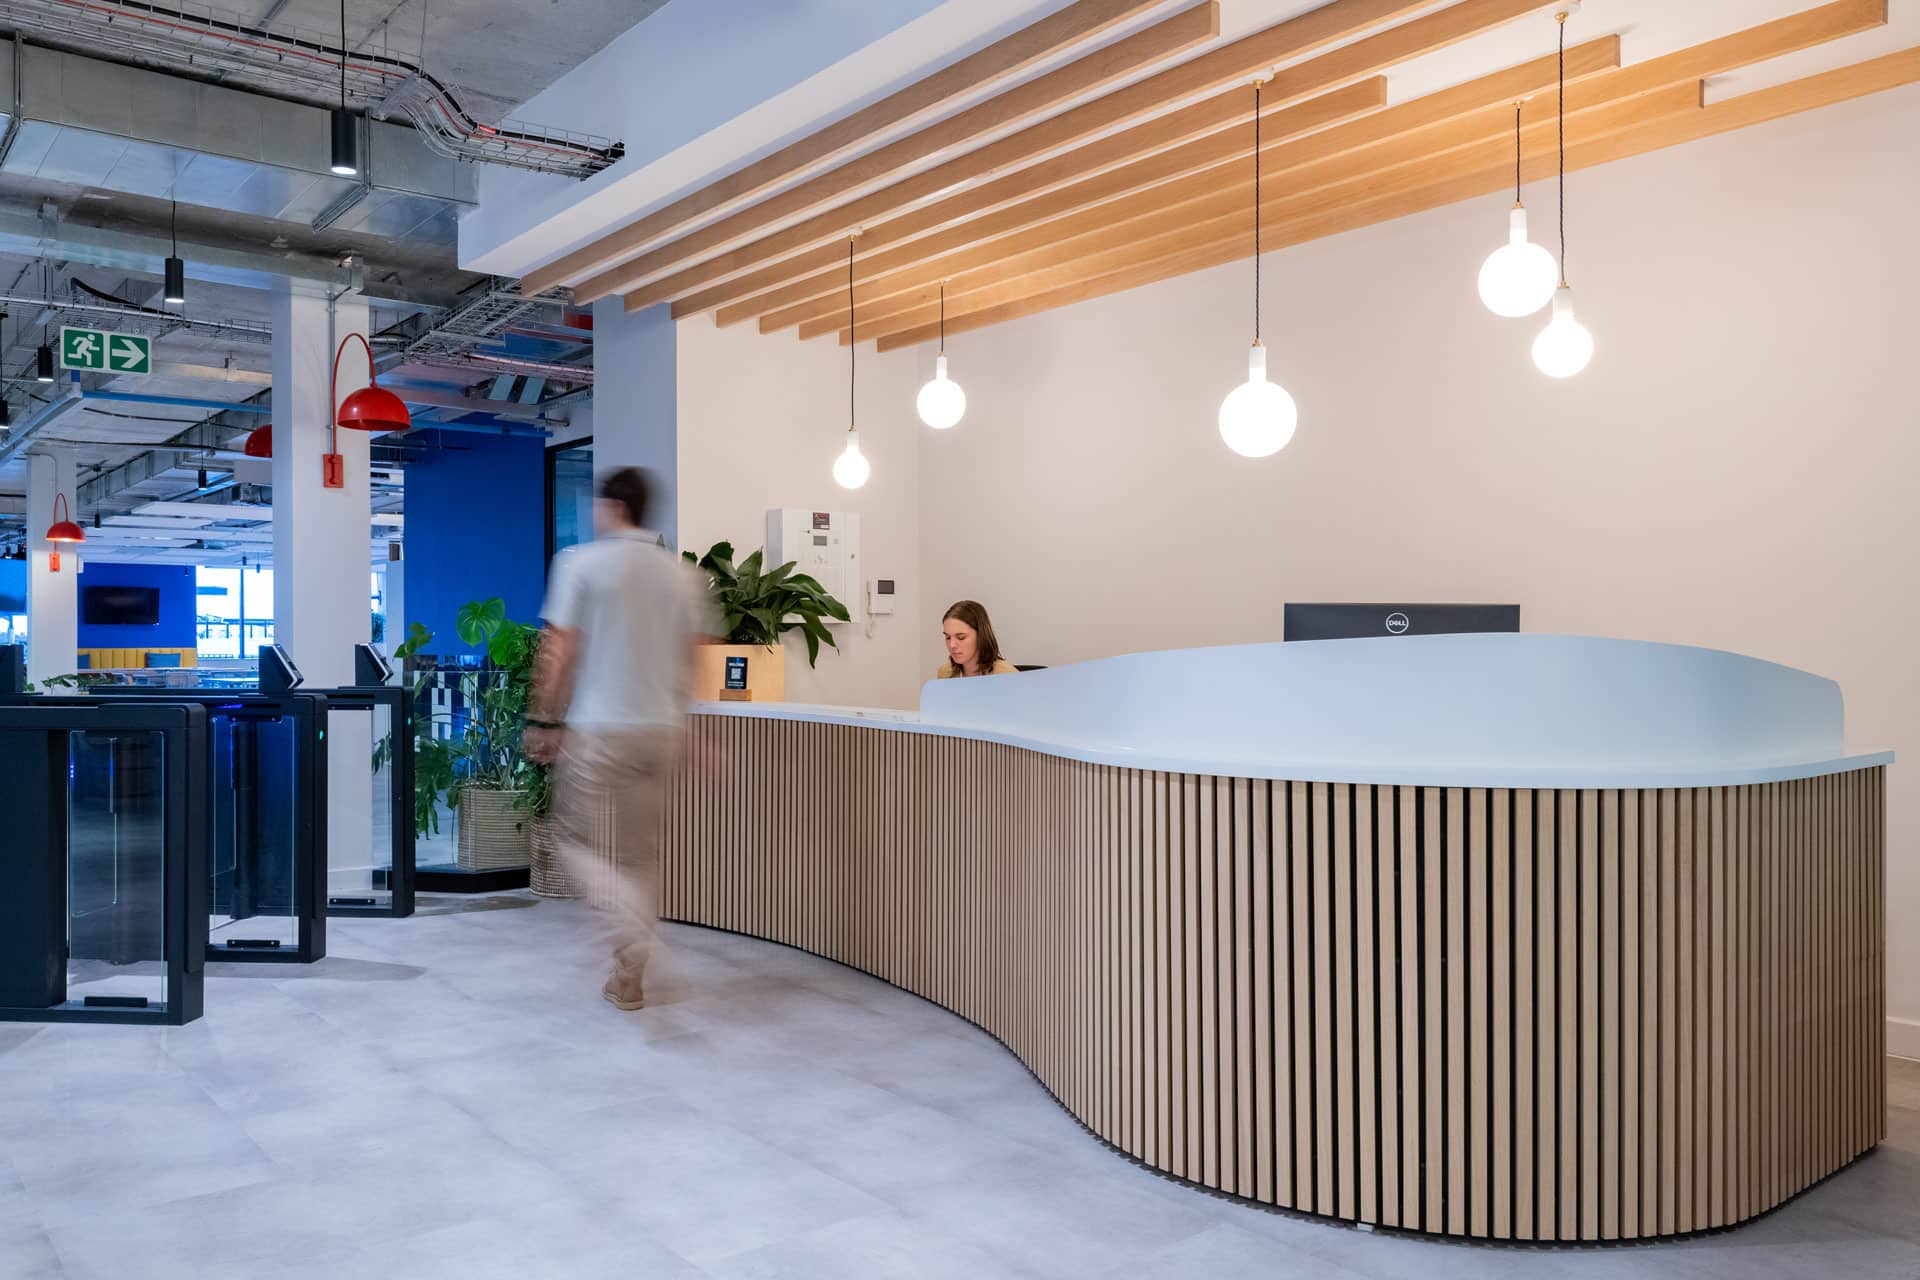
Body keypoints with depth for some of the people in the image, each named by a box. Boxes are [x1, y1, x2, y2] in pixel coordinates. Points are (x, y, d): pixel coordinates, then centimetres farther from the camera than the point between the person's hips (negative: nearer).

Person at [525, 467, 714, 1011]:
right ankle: (628, 978, 18)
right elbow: (690, 657, 9)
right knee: (640, 853, 13)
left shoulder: (582, 562, -6)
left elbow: (560, 650, -8)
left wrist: (543, 720, -1)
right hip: (660, 731, 5)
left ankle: (634, 925, -18)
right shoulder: (682, 573, 7)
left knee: (580, 839, 8)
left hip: (598, 729, -5)